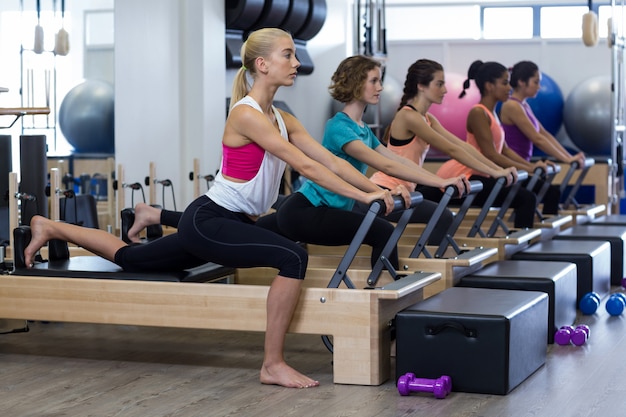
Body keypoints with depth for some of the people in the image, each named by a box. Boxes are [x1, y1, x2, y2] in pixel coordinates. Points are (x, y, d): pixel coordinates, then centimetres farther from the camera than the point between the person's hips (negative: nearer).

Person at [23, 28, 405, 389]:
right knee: (294, 258, -26)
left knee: (130, 258, 24)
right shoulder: (246, 114, -20)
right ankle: (273, 365, -19)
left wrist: (376, 188, -5)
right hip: (208, 222, -10)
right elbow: (305, 167, -25)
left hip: (227, 224, 10)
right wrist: (363, 197, -26)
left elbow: (330, 160, 4)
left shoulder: (282, 119, 8)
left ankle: (51, 228, 40)